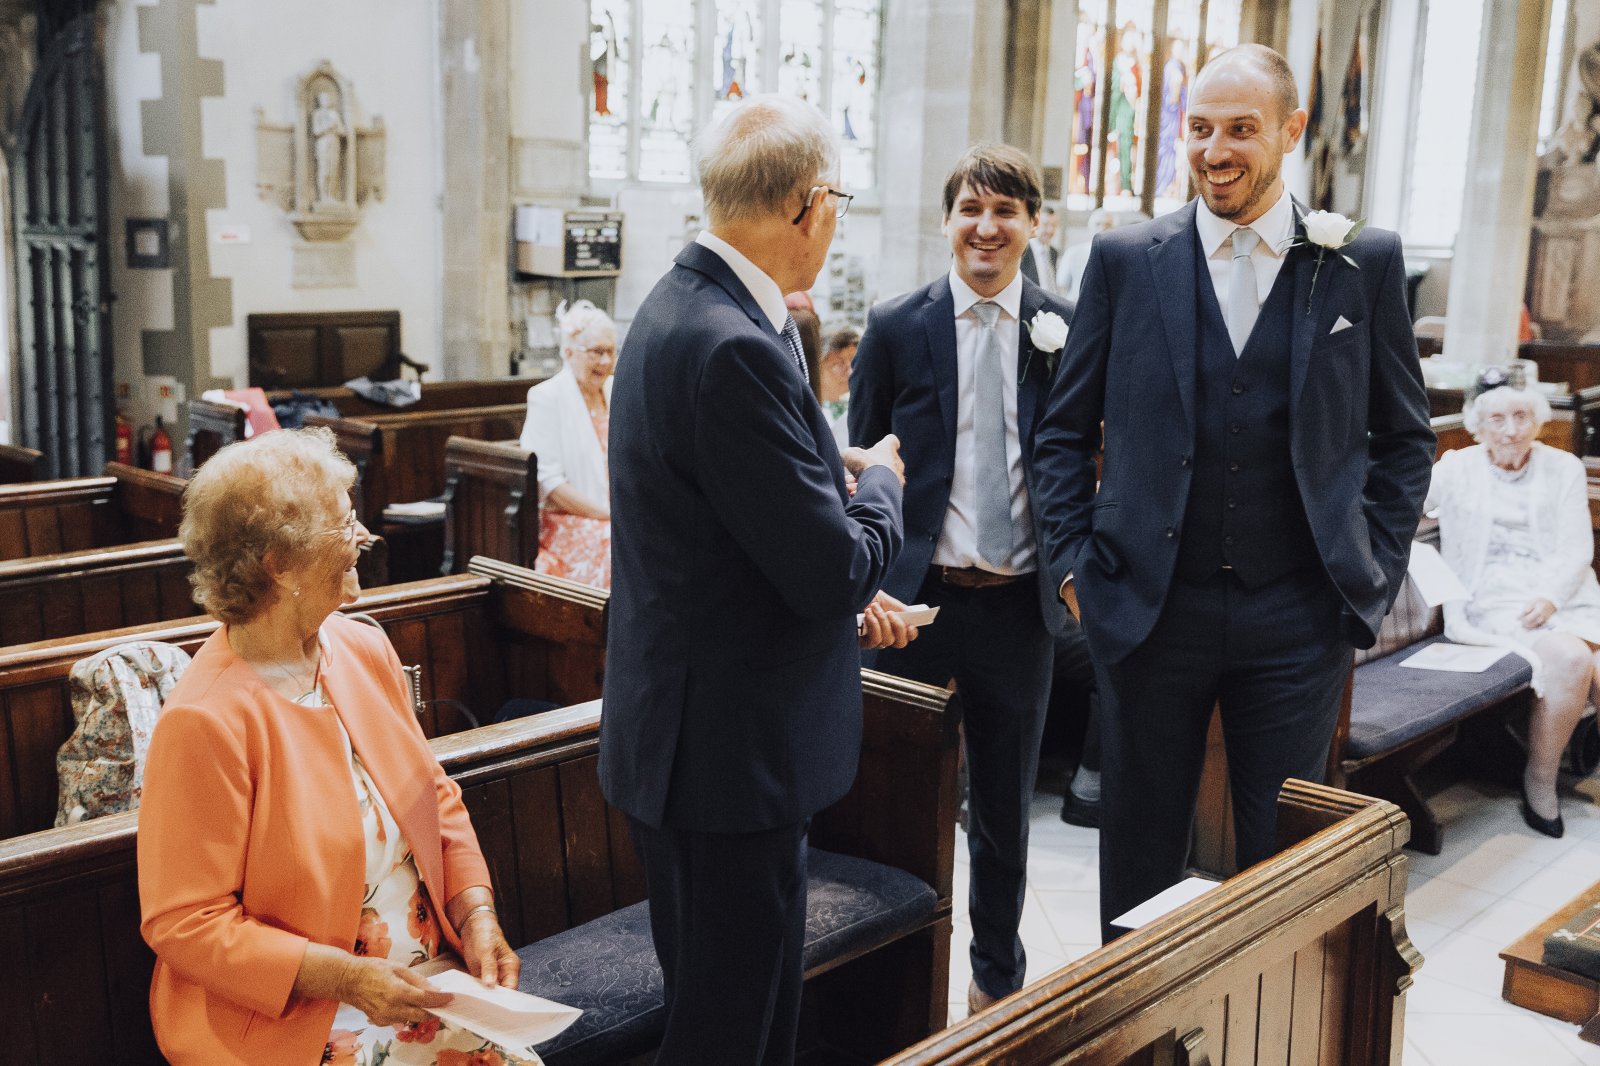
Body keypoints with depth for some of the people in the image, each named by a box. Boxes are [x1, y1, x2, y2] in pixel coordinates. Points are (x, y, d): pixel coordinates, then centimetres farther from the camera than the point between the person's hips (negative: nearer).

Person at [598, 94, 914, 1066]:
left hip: (697, 736, 10)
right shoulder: (735, 347, -25)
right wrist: (879, 481, -3)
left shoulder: (681, 307, 8)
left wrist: (845, 586, 10)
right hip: (730, 754, -10)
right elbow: (835, 571, -22)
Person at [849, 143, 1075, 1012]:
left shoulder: (1067, 329, 1)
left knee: (1004, 808, 17)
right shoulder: (895, 328, -2)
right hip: (915, 598, -1)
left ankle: (998, 975, 37)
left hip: (1019, 604, 2)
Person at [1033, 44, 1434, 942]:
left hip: (1301, 619, 0)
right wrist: (1073, 561, -1)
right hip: (1149, 606, 0)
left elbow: (1406, 437, 9)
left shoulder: (1365, 263, 1)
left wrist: (1376, 574, 2)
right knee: (1139, 853, 13)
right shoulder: (1127, 259, 1)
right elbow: (1067, 429, 7)